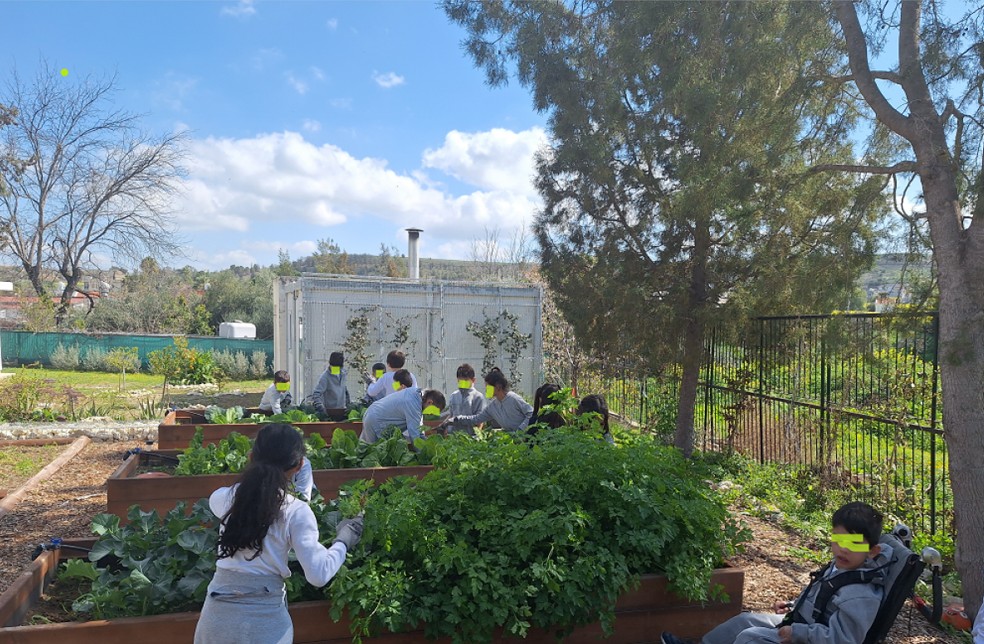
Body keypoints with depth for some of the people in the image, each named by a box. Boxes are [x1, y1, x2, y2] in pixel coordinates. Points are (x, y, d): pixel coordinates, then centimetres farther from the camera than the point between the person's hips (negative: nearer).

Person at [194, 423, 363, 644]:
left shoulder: (224, 498, -2)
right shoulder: (296, 512, -12)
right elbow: (318, 575, -15)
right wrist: (343, 542, 1)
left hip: (218, 615, 3)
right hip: (264, 621, -2)